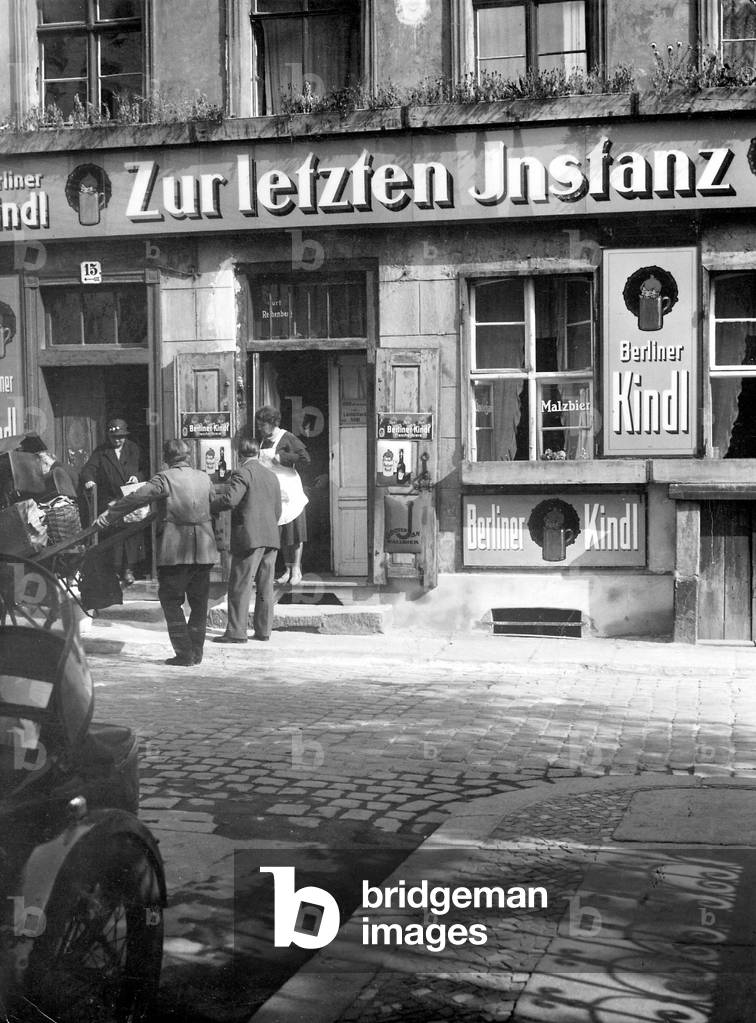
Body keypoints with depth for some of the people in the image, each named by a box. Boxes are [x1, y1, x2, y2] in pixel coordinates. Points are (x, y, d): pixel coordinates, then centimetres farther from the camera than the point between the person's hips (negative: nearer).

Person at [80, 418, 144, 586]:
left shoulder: (134, 450, 12)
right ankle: (115, 571, 2)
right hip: (109, 500, -1)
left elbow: (144, 469, 14)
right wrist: (88, 480, -25)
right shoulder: (100, 452, 8)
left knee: (133, 532, -7)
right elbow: (89, 469, -4)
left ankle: (128, 569, -1)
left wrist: (138, 476, -8)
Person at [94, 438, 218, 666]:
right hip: (204, 547, 5)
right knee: (199, 602, 13)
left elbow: (136, 499, -8)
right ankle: (196, 652, 15)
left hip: (175, 548, -5)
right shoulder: (204, 478, 8)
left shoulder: (165, 478, -7)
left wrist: (108, 515, 0)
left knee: (171, 601, 6)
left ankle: (184, 653, 1)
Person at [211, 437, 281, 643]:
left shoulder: (242, 473, -8)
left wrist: (208, 505, -6)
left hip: (249, 537, -7)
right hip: (271, 537, 7)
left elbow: (229, 500, -21)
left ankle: (236, 632, -4)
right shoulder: (271, 475, 16)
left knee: (240, 586, -4)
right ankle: (263, 630, 11)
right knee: (265, 586, 9)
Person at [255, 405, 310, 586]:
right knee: (281, 535, 9)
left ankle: (296, 570, 9)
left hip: (290, 494, -6)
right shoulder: (262, 440, 9)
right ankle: (287, 569, 17)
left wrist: (281, 457, -18)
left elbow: (305, 458, -18)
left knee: (295, 533, 1)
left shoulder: (287, 439, -10)